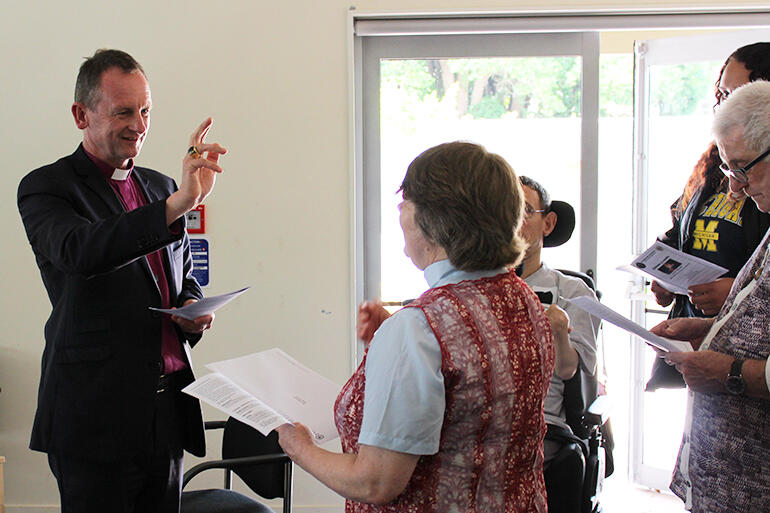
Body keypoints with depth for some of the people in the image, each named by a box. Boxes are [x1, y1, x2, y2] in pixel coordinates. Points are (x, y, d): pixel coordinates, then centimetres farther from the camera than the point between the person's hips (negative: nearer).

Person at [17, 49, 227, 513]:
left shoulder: (160, 187, 15)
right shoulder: (46, 188, -5)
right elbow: (79, 250, -26)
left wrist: (193, 310, 2)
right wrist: (176, 205, -37)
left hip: (168, 412, 6)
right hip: (95, 415, -6)